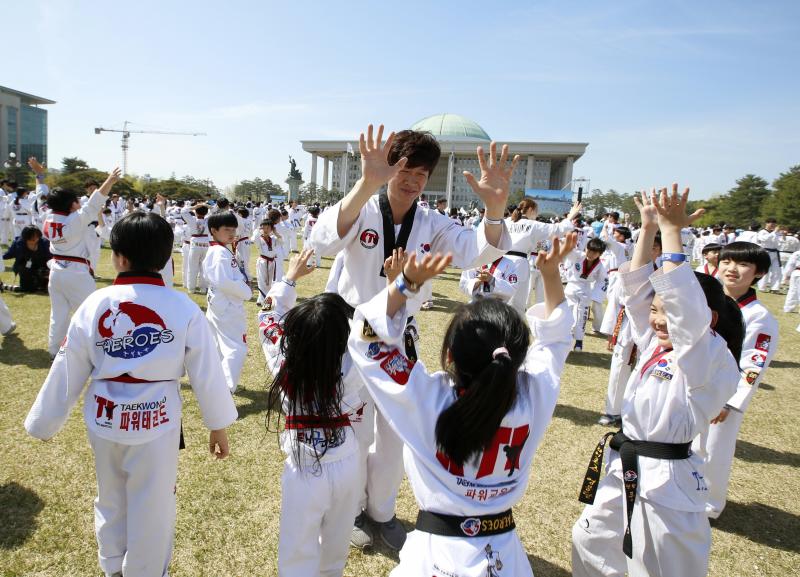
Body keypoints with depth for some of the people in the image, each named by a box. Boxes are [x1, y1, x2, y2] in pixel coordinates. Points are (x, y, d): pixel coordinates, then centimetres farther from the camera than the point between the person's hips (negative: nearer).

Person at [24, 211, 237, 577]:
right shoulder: (184, 309, -15)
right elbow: (206, 373, -9)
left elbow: (67, 371, -2)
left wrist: (44, 422, 14)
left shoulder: (94, 305, -10)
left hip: (105, 419, 3)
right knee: (151, 508, 16)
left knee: (111, 499, 27)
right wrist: (218, 425, 4)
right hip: (156, 422, -3)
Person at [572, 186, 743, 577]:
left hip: (667, 483, -7)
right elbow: (635, 289, 3)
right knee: (588, 544, 21)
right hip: (626, 471, 8)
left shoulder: (711, 359, -16)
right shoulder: (655, 346, 5)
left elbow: (686, 306, -32)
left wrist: (672, 231, -28)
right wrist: (649, 229, -3)